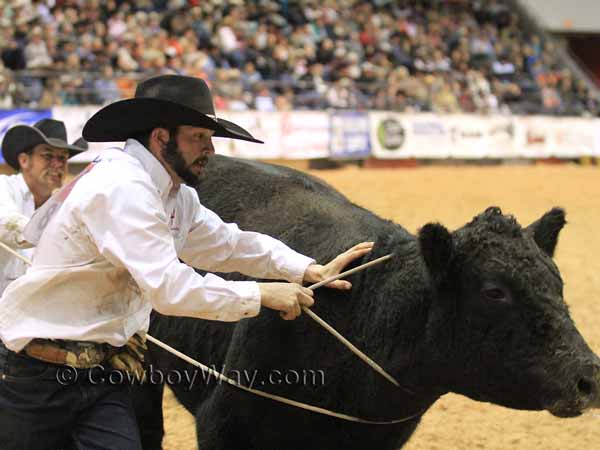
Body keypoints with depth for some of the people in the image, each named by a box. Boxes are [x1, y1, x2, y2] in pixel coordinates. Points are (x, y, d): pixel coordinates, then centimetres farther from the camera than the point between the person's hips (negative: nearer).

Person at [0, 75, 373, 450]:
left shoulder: (176, 194, 8)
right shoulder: (121, 186, -21)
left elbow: (228, 242, 18)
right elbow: (168, 286, -28)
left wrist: (309, 270, 6)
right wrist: (259, 295, -20)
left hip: (102, 373, 8)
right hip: (39, 376, -8)